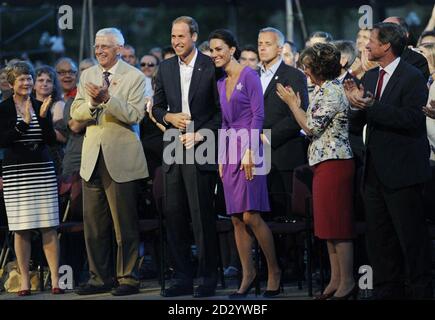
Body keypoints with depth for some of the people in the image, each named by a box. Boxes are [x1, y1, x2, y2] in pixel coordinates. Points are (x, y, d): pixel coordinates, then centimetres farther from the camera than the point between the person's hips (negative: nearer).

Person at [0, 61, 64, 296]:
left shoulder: (41, 107, 11)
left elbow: (51, 140, 5)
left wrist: (43, 118, -9)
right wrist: (24, 123, -16)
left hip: (43, 170, 2)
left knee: (49, 227, -3)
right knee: (21, 228, -2)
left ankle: (55, 278, -4)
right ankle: (24, 280, 4)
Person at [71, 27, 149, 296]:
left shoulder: (135, 77, -3)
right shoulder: (88, 75, 13)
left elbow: (135, 115, -13)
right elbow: (76, 113, 7)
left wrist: (107, 98, -23)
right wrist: (92, 102, -14)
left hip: (121, 158, -5)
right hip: (92, 158, 5)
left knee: (125, 224, -1)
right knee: (93, 224, 6)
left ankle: (128, 278, 6)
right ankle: (99, 278, 13)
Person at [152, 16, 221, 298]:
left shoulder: (211, 67, -4)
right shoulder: (166, 68, 11)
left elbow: (222, 110, -3)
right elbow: (156, 108, 17)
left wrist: (200, 135, -12)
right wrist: (170, 117, -3)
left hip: (201, 149, -5)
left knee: (202, 215, -5)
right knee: (174, 214, 5)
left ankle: (209, 278, 3)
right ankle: (183, 278, 11)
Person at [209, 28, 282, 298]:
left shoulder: (249, 76, -6)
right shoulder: (222, 83, 16)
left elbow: (258, 114, -11)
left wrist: (249, 151, -17)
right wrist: (221, 156, 12)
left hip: (249, 148, -7)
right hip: (230, 151, 7)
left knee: (250, 215, -13)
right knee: (236, 218, 4)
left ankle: (274, 271, -1)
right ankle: (248, 274, 9)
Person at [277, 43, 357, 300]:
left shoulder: (332, 92, -15)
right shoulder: (328, 89, 16)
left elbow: (311, 126, -16)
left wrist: (292, 103, -6)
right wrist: (297, 105, 15)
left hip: (333, 163, -10)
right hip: (325, 163, 10)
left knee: (337, 223, -7)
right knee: (330, 224, 11)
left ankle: (347, 283, -4)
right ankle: (336, 281, 15)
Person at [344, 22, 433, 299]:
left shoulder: (413, 77, -11)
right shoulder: (371, 77, 13)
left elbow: (413, 118, -22)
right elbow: (370, 120, 14)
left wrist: (372, 106, -25)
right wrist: (358, 103, -7)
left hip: (401, 172, -8)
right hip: (376, 171, 8)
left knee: (411, 237, -3)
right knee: (379, 237, 12)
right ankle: (387, 290, 20)